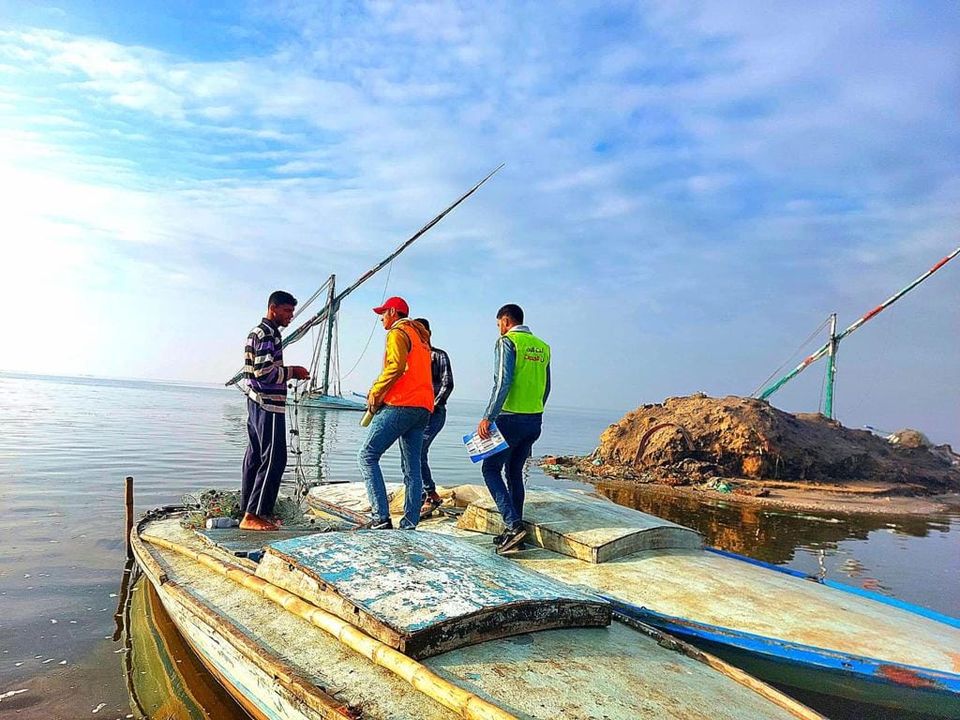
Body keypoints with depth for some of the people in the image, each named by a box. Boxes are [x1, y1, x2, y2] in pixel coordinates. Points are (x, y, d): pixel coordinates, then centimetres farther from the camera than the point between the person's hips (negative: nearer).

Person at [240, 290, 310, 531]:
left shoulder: (258, 332, 20)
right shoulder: (267, 334, -13)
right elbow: (265, 372, -21)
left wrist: (289, 373, 15)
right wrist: (292, 372, -9)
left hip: (257, 402, 11)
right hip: (269, 404, -11)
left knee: (255, 457, 12)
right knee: (273, 459, -8)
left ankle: (248, 512, 18)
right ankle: (253, 515, -6)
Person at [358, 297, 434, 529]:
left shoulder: (398, 332, -1)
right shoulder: (421, 336, 26)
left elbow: (396, 366, -18)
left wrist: (375, 392, -9)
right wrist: (380, 391, 15)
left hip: (400, 405, -9)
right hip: (423, 407, 9)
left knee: (367, 456, -4)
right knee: (412, 468, 7)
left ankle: (381, 518, -12)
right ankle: (409, 525, 7)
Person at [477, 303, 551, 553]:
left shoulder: (507, 341, -8)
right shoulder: (542, 346, 13)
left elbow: (503, 382, -19)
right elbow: (546, 387, 17)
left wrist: (488, 417, -19)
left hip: (510, 418, -7)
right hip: (535, 420, 7)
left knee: (491, 469, 2)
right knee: (514, 472, 15)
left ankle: (513, 525, -9)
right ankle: (514, 530, 16)